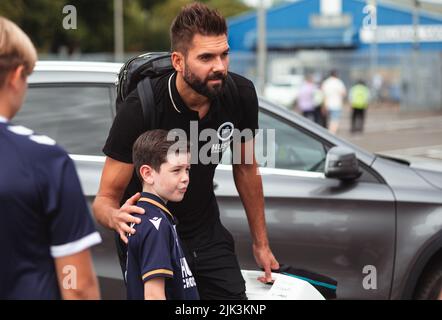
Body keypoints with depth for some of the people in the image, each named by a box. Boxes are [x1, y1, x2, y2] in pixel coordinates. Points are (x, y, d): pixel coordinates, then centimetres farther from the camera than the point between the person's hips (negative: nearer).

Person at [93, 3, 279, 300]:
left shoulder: (240, 95, -16)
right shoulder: (140, 110, -28)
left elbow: (245, 167, 2)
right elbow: (105, 198, -22)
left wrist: (261, 243, 7)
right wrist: (115, 217, -47)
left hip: (207, 233, 4)